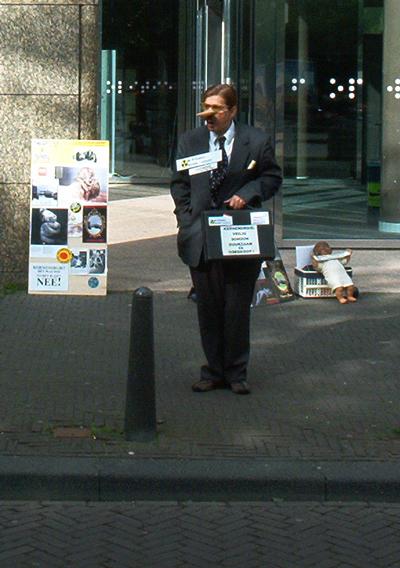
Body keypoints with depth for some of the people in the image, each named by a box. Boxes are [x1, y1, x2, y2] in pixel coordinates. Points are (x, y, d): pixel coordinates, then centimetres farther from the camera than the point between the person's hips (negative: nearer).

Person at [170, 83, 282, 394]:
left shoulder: (256, 141, -1)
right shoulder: (190, 141, 7)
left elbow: (272, 177, 5)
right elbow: (179, 183, 12)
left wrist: (247, 194, -12)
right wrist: (186, 217, -1)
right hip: (201, 238, 2)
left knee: (237, 308, 3)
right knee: (208, 307, 7)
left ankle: (236, 373, 15)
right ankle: (213, 371, 18)